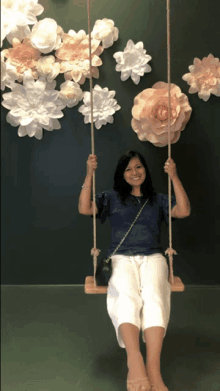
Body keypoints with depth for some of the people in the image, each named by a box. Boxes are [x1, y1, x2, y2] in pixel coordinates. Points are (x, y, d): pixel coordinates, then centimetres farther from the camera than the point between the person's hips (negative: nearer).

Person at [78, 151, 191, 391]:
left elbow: (184, 211, 7)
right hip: (122, 258, 0)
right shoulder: (112, 198, 21)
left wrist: (174, 178, 1)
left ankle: (153, 369, -46)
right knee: (127, 296, -36)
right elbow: (84, 208, 5)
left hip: (152, 257, 1)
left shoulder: (158, 200, 24)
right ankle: (135, 362, -51)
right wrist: (89, 174, -2)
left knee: (153, 295, -35)